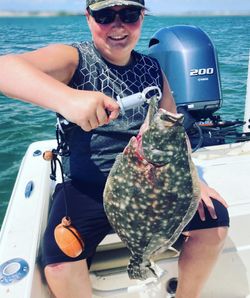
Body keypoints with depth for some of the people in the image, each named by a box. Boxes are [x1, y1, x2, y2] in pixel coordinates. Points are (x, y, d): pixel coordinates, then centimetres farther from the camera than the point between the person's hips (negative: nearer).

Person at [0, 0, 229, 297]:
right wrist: (67, 98, -45)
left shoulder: (152, 69, 6)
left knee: (214, 217, -6)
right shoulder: (73, 59, -8)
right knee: (58, 259, -26)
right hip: (87, 187, -3)